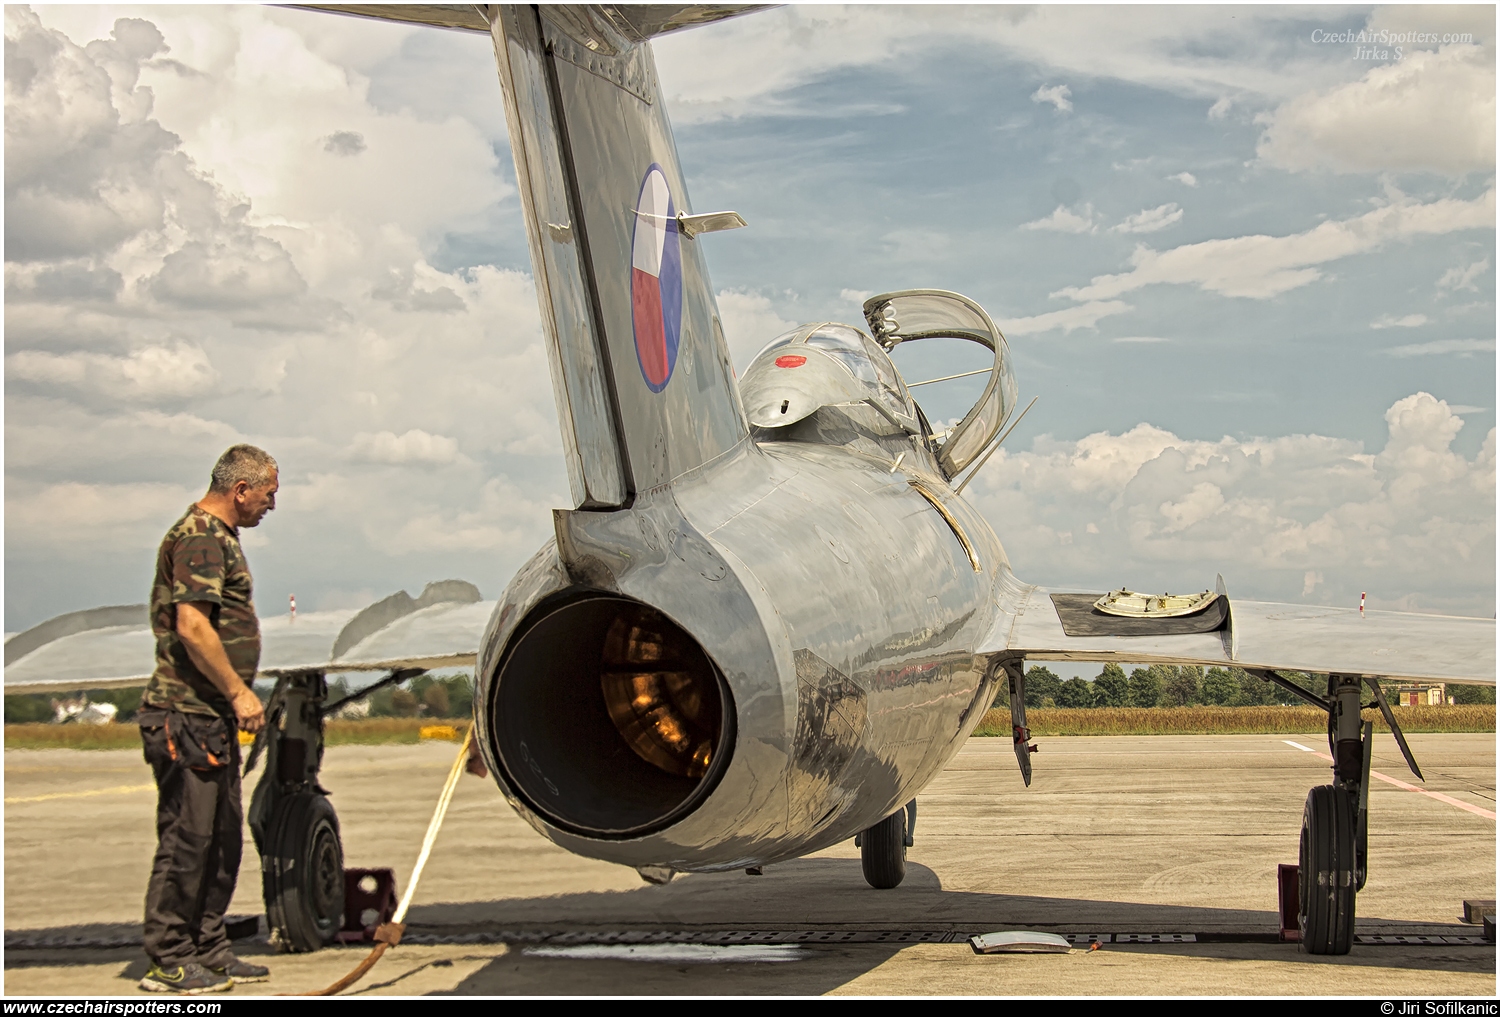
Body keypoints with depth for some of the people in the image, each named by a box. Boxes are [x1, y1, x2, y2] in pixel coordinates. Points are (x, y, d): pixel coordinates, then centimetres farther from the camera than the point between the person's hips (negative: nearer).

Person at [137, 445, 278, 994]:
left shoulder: (219, 537, 19)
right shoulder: (199, 538, -14)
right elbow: (192, 626, -24)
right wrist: (239, 691, -21)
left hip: (214, 714, 11)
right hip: (186, 714, -11)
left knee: (223, 838, 13)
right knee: (187, 836, -5)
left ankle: (208, 947, 21)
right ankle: (168, 961, 1)